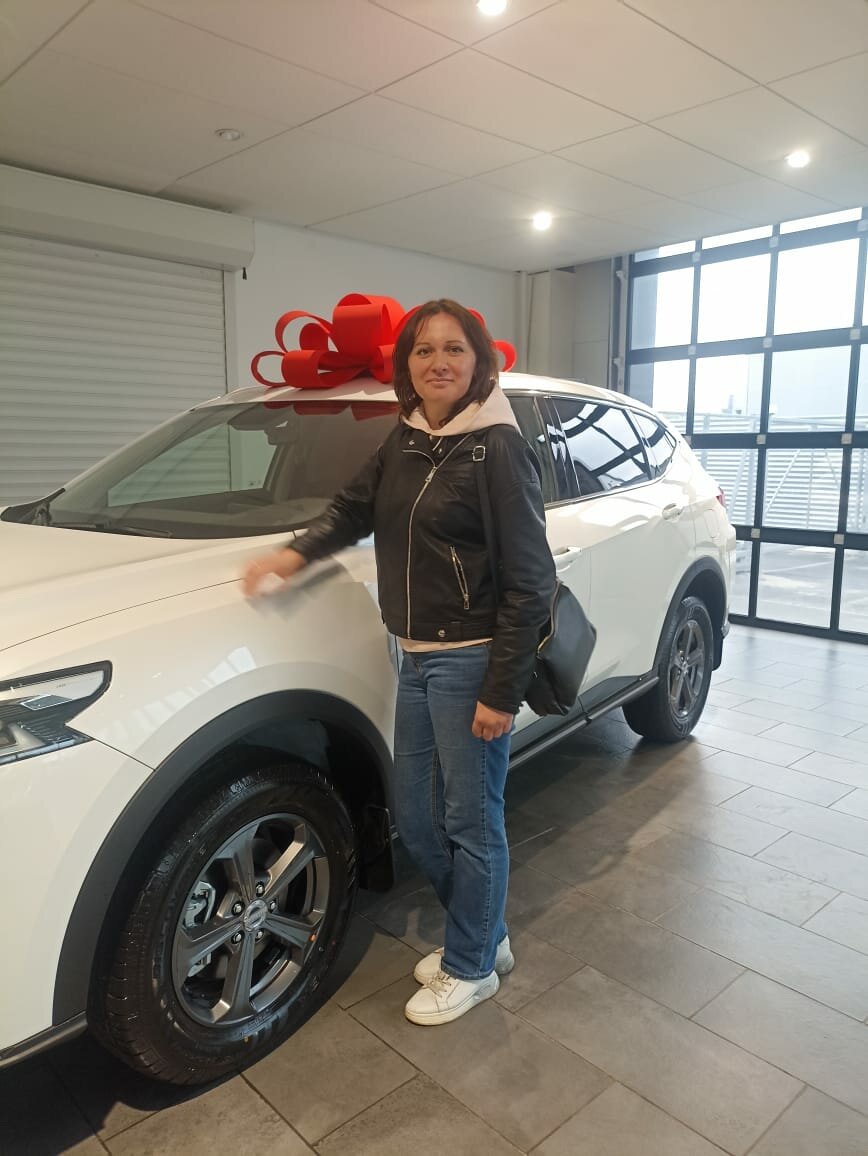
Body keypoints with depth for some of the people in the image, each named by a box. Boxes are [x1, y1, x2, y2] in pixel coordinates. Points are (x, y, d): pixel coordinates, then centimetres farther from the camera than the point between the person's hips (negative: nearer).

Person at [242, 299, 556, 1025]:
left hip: (471, 662, -8)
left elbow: (530, 582, -15)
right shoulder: (407, 439, 8)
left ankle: (471, 967, 32)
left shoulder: (499, 449, -13)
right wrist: (299, 552, 5)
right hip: (416, 660, 8)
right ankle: (485, 935, 40)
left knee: (472, 822, 8)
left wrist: (502, 693, -16)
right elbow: (356, 507, 22)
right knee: (417, 820, 17)